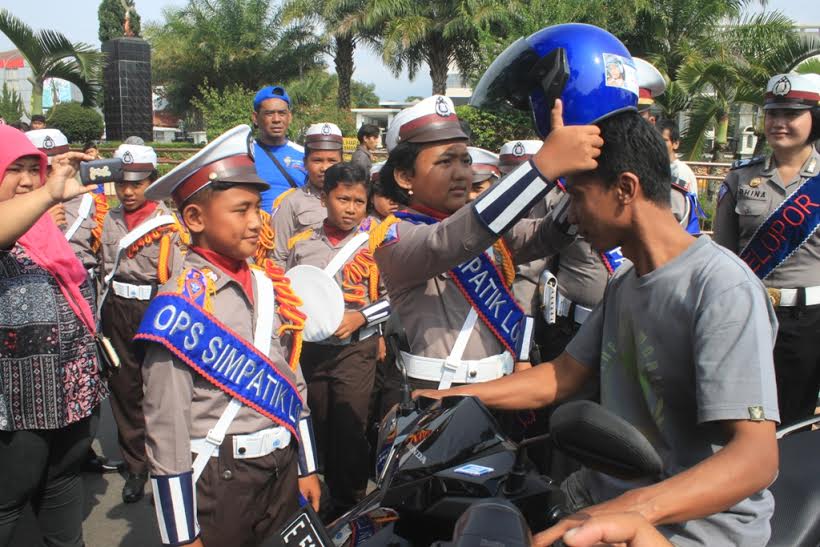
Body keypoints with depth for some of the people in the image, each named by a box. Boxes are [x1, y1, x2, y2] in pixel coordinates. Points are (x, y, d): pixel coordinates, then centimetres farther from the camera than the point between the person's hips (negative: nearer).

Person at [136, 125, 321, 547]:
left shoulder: (270, 286, 3)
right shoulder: (179, 305, -17)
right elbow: (165, 424, -16)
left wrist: (307, 468, 13)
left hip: (281, 470, 6)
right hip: (215, 480, -6)